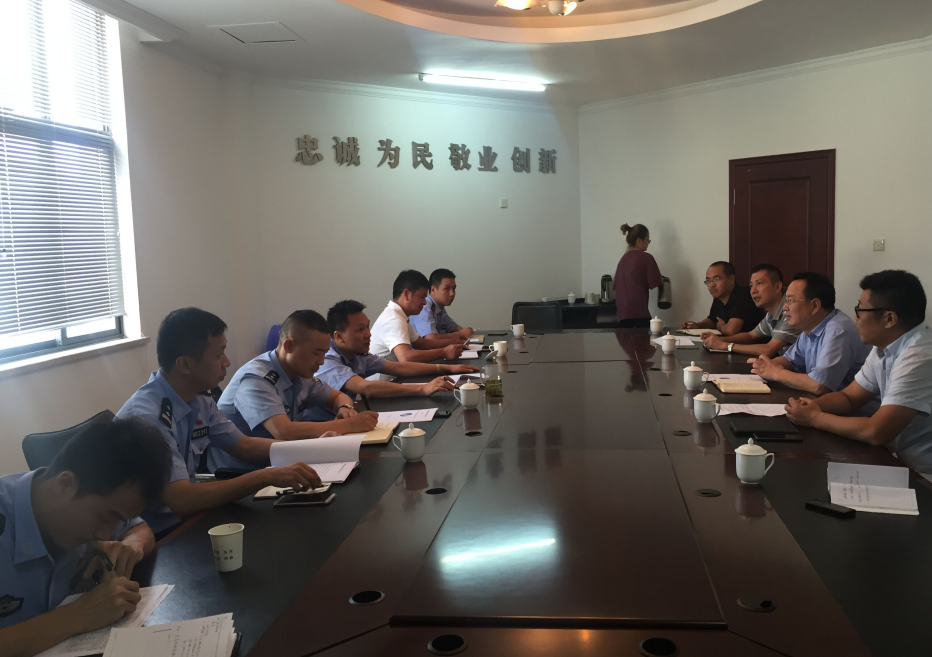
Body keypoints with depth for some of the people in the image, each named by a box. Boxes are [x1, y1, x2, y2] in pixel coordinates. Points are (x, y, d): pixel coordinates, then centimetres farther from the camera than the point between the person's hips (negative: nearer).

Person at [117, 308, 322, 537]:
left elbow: (244, 446, 11)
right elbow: (181, 501, -32)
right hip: (147, 536, -7)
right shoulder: (147, 416, -26)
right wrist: (267, 477, -32)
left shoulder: (199, 400, -1)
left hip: (182, 519, 8)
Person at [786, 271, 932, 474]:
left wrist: (814, 417, -16)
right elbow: (849, 398, 12)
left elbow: (876, 433, -30)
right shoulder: (885, 347, 4)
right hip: (900, 462, 8)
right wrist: (812, 405, -9)